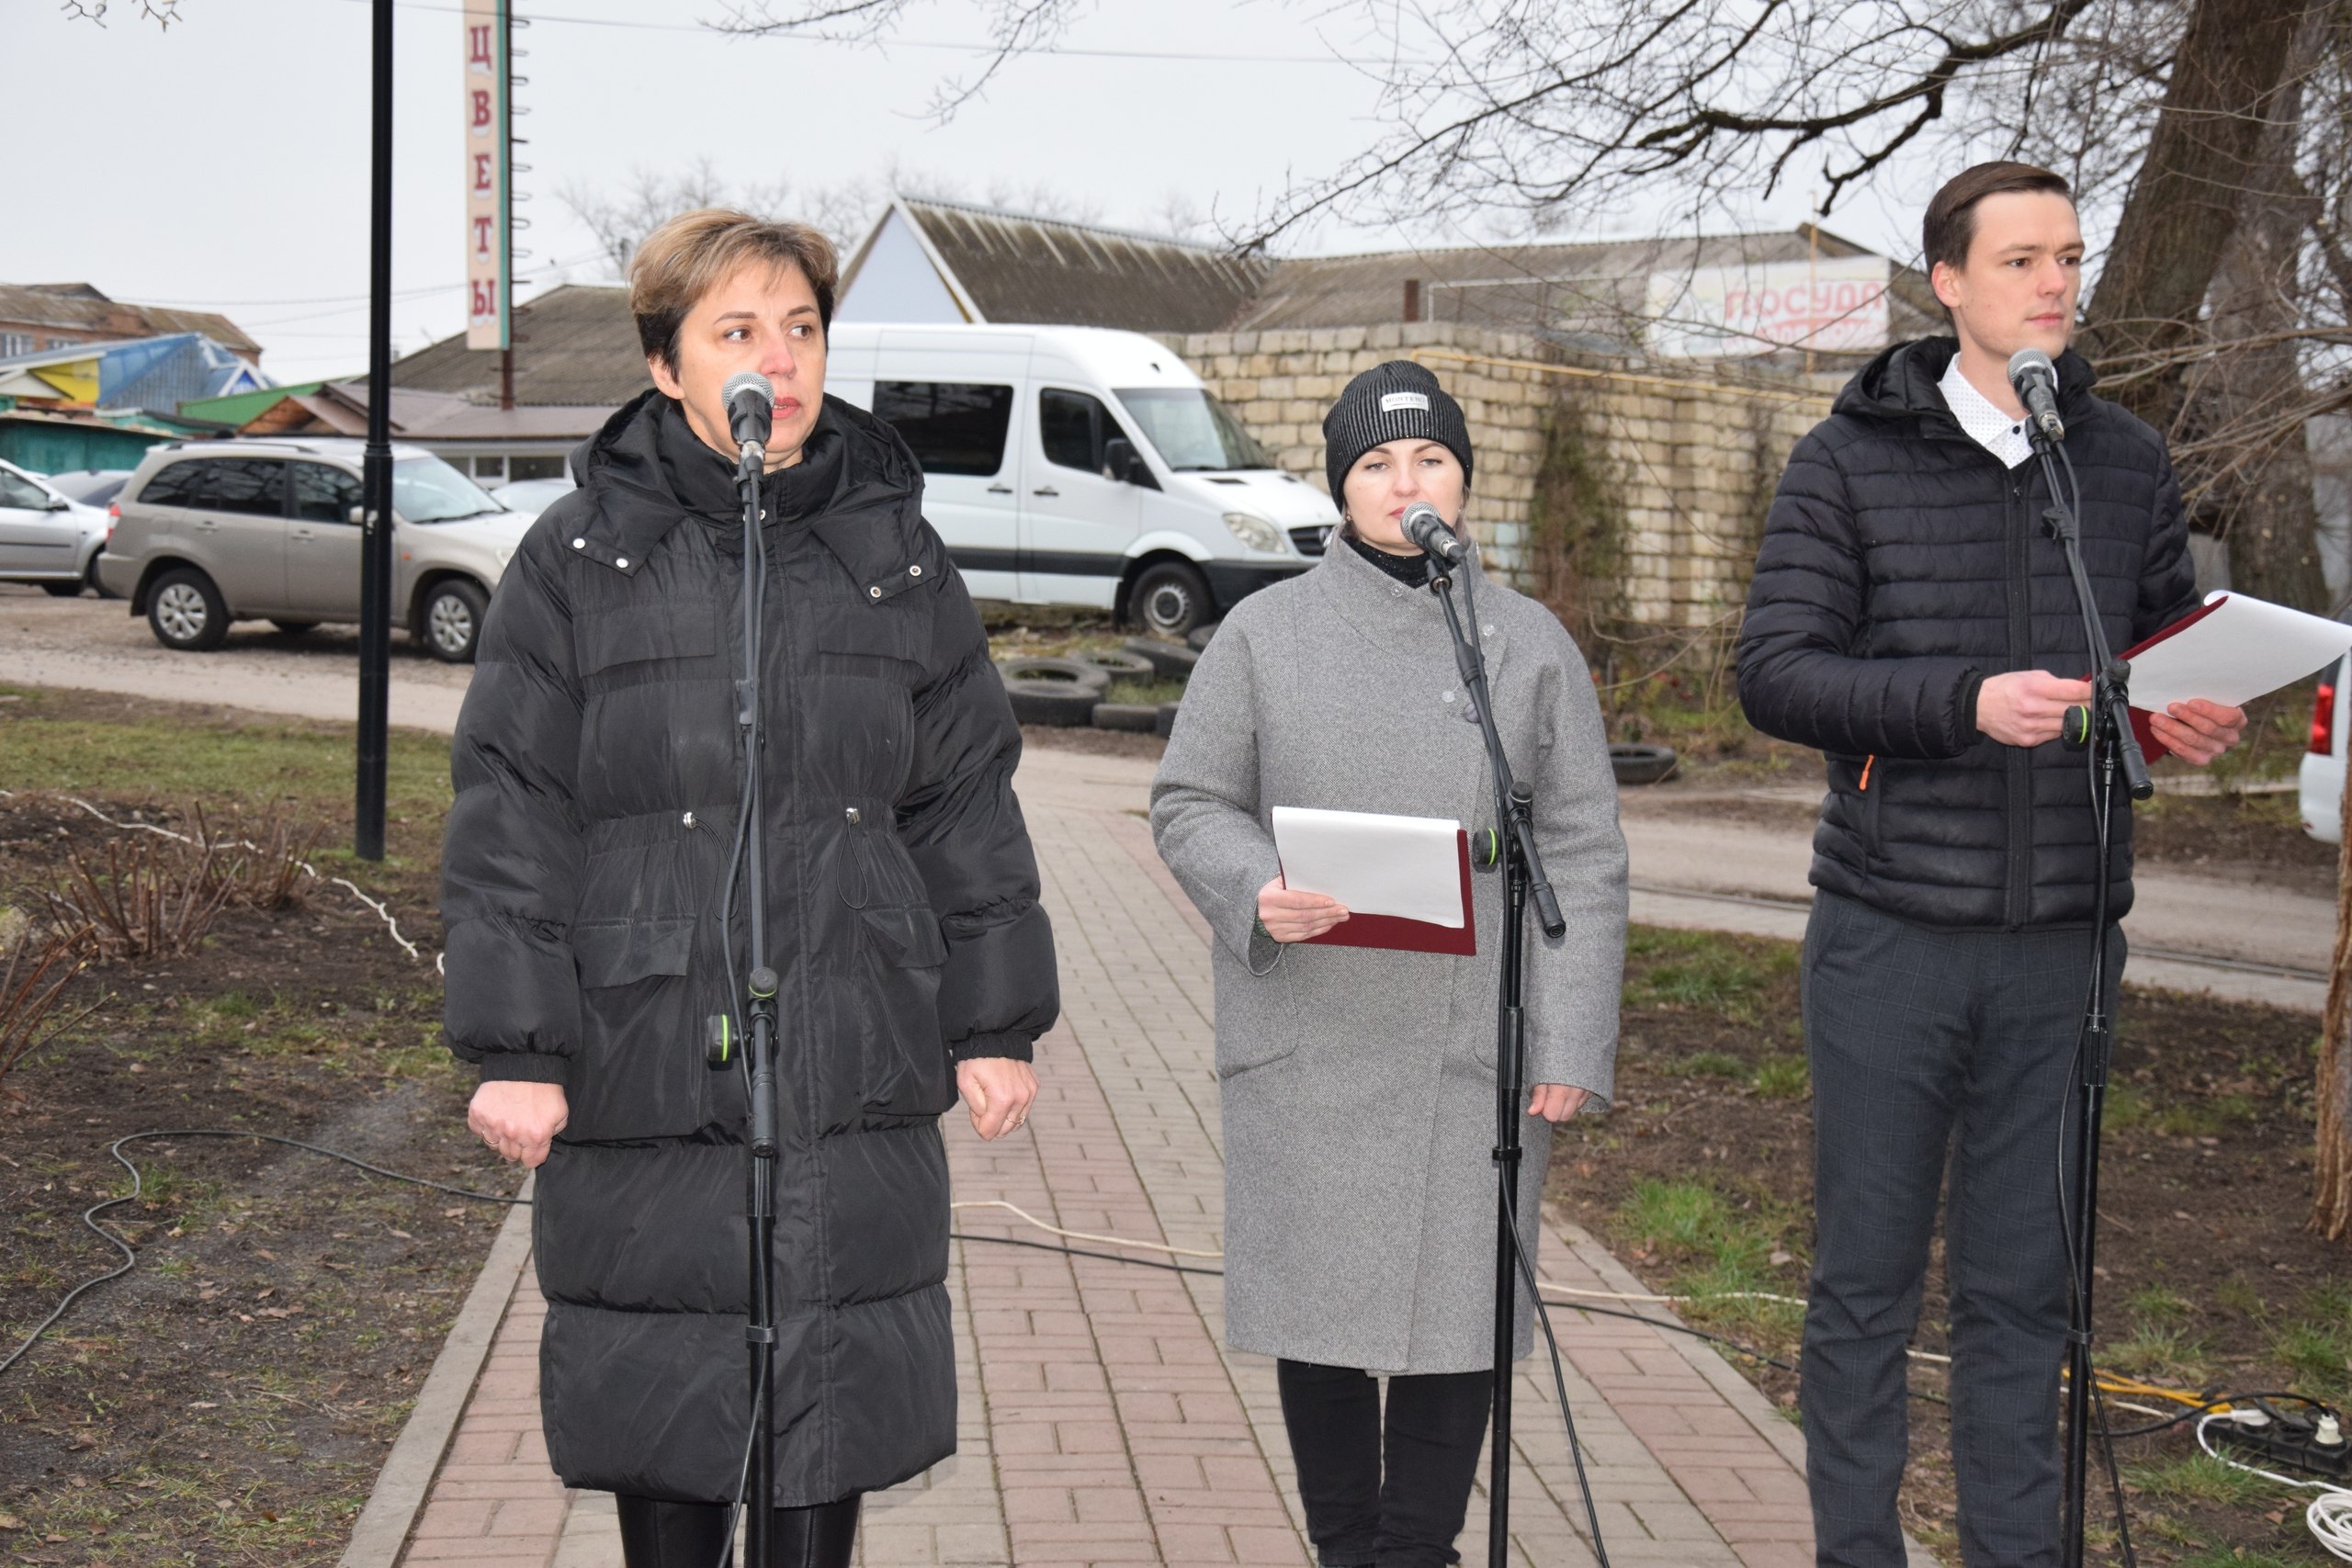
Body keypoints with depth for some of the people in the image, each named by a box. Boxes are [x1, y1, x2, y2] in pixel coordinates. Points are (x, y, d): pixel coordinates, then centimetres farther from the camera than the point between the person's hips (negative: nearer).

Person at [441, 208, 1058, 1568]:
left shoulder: (895, 554, 8)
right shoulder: (580, 559, -1)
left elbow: (969, 803, 11)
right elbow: (510, 820, -3)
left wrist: (998, 1023, 9)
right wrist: (514, 1049, -8)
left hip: (858, 1076, 2)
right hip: (648, 1067, -2)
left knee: (836, 1402, 8)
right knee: (664, 1406, 8)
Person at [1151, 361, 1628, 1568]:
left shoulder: (1531, 644, 7)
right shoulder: (1265, 632, 5)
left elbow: (1582, 856, 5)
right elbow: (1189, 803, 7)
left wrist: (1572, 1040, -2)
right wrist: (1256, 893, -15)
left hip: (1477, 1048, 0)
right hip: (1307, 1045, 0)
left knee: (1457, 1313, 3)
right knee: (1320, 1307, 7)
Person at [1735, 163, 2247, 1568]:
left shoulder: (2127, 461, 9)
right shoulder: (1851, 464, -1)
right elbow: (1775, 674, -8)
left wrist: (2205, 719, -6)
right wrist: (1965, 700, -22)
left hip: (2062, 938, 3)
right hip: (1892, 935, -2)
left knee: (2024, 1284, 10)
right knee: (1868, 1278, 6)